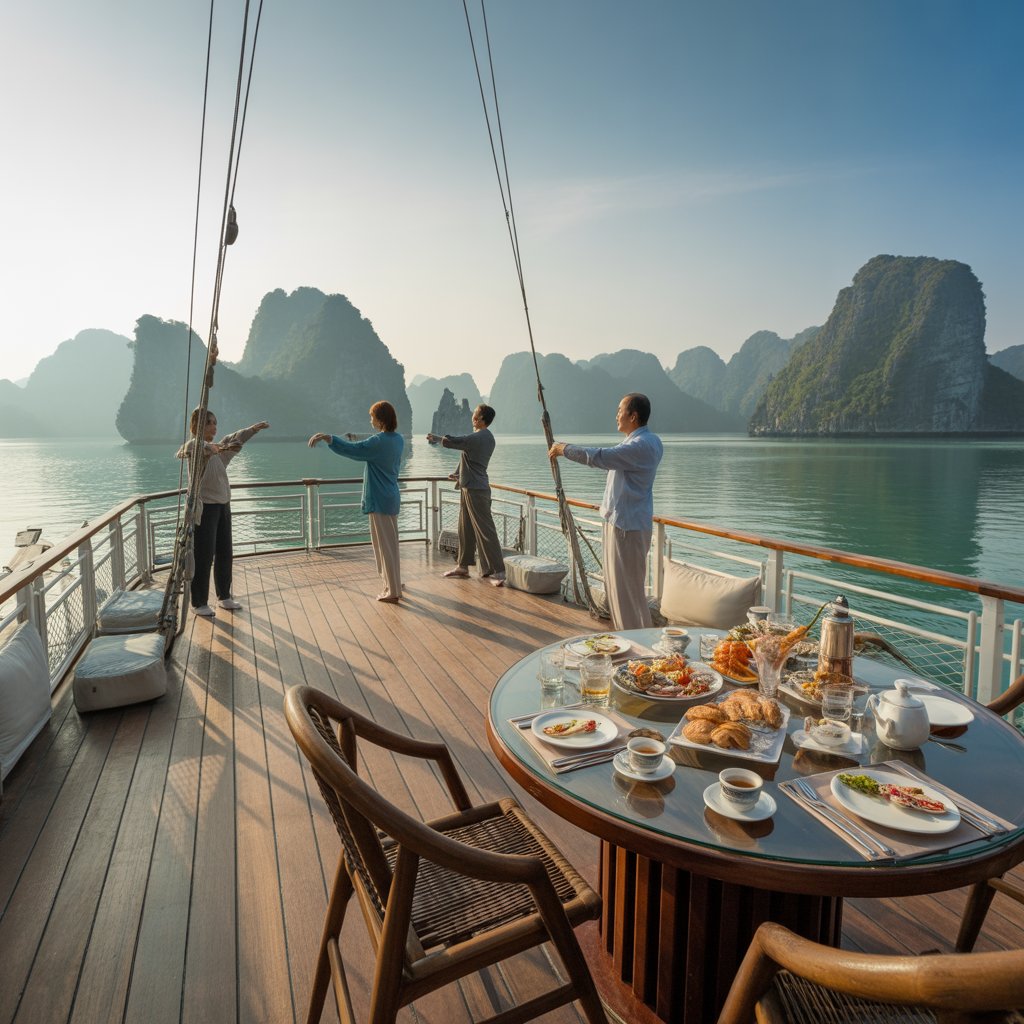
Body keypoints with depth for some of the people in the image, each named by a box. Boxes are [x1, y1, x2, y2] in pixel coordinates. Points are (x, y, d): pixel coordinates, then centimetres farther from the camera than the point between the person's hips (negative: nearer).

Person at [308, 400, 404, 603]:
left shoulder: (379, 441, -19)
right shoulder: (398, 439, 7)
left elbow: (351, 449, -27)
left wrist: (327, 437, -32)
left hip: (379, 499, -9)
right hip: (391, 497, 9)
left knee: (384, 544, -1)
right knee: (390, 543, 19)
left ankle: (393, 592, 5)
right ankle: (394, 584, 30)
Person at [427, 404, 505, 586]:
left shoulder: (477, 438, -20)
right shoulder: (487, 437, 12)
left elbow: (451, 441, -23)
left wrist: (436, 438, -4)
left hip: (475, 490, -10)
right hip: (469, 488, 10)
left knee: (485, 530, -9)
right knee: (465, 529, 16)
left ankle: (498, 571, -7)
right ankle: (463, 566, 26)